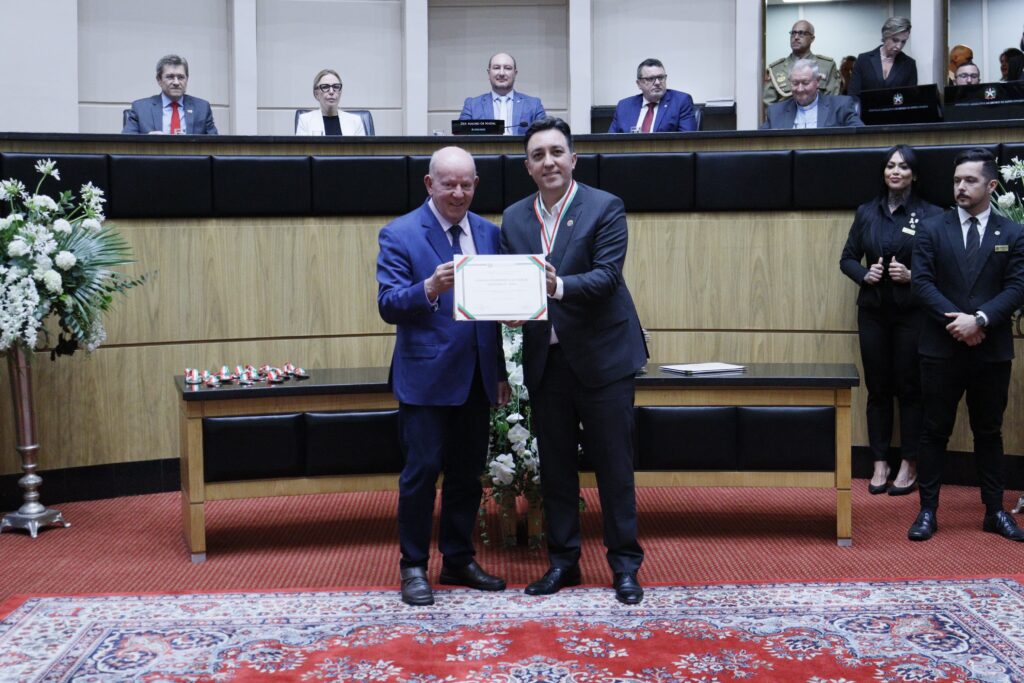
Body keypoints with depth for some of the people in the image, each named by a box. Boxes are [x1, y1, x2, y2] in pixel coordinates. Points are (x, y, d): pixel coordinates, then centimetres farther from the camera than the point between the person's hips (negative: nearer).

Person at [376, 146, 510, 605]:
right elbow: (389, 305, -13)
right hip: (426, 375, -5)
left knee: (467, 473, 12)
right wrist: (430, 288, -31)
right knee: (422, 471, -2)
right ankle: (413, 567, 11)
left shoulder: (488, 233, 11)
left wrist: (501, 372, 11)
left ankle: (458, 559, 25)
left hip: (476, 377, 5)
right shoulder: (399, 235, -5)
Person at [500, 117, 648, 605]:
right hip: (546, 359, 4)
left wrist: (559, 286, -33)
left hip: (602, 355, -4)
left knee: (614, 465, 3)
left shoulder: (605, 207, -5)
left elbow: (607, 275, -16)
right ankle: (562, 561, 24)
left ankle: (625, 565, 15)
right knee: (555, 467, 12)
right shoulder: (514, 218, 9)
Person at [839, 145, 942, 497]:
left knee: (909, 389, 3)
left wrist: (912, 276, -20)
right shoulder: (866, 213, 6)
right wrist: (864, 274, -9)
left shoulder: (929, 214, -5)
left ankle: (909, 465, 14)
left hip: (912, 314, -3)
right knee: (877, 388, 8)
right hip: (873, 312, 3)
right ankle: (880, 463, 17)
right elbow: (847, 259, 10)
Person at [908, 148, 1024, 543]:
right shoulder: (932, 229, 3)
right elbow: (922, 283, -5)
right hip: (941, 349, -1)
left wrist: (980, 320, -18)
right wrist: (954, 320, -17)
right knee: (935, 431, 4)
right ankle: (928, 511, 10)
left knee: (989, 433, 10)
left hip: (992, 350, 1)